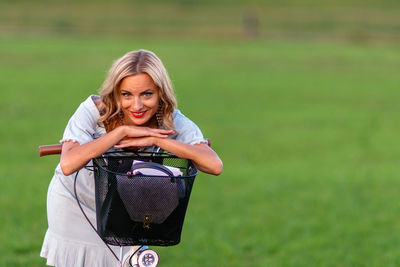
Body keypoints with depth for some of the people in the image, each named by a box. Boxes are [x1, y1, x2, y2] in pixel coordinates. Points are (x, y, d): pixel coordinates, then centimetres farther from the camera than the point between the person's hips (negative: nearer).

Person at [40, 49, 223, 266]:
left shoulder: (173, 122, -22)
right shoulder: (93, 111, -29)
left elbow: (214, 166, -36)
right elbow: (68, 164, -46)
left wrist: (156, 140, -40)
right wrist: (122, 131, -43)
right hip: (77, 206, -2)